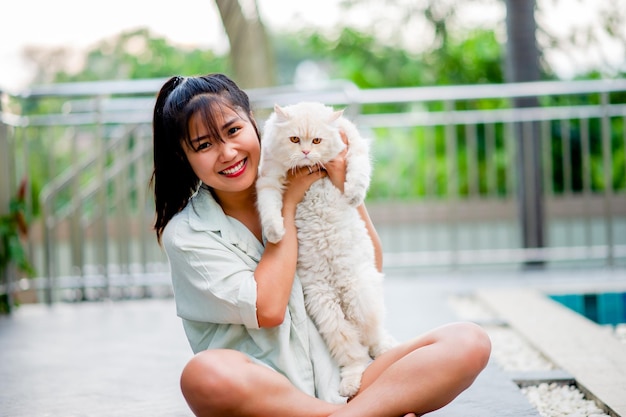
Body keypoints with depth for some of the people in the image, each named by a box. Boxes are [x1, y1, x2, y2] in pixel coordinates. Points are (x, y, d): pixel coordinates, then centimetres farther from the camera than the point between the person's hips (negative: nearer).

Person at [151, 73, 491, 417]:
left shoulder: (308, 187, 9)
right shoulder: (185, 233, -1)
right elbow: (268, 310, -11)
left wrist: (344, 189, 0)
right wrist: (287, 203, -4)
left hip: (342, 382, 3)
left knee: (468, 342, -16)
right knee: (204, 373, -38)